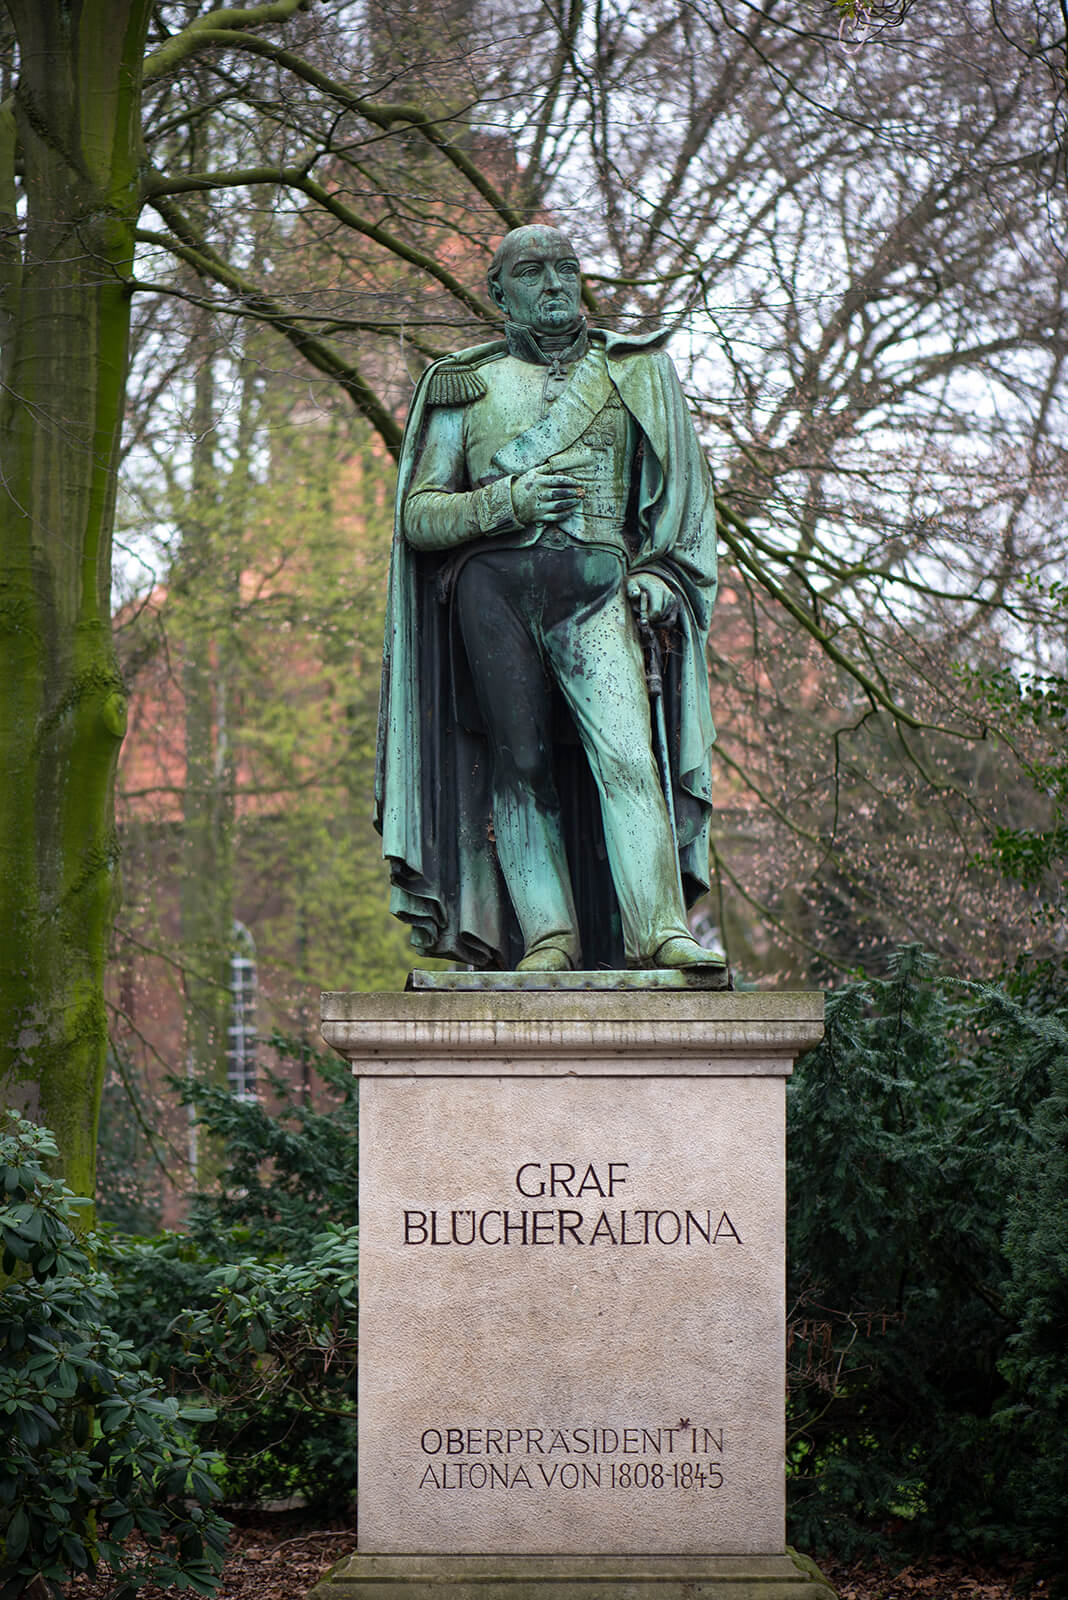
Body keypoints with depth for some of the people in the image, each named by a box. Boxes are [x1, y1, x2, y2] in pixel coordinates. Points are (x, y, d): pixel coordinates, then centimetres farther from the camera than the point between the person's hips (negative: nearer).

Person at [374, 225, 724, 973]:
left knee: (623, 748, -17)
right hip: (492, 582, 1)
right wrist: (507, 501, -6)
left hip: (593, 582, -1)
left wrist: (659, 573, -2)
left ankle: (658, 927, -25)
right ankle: (547, 933, -5)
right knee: (518, 760, -6)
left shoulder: (633, 372, 18)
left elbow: (684, 491, 16)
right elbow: (419, 516, 12)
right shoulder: (465, 385, 18)